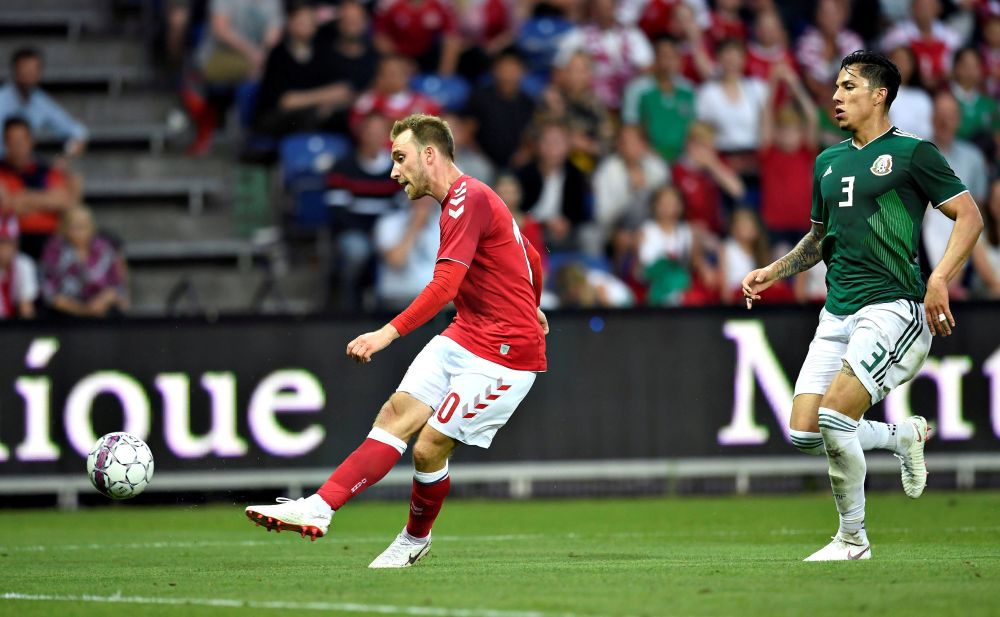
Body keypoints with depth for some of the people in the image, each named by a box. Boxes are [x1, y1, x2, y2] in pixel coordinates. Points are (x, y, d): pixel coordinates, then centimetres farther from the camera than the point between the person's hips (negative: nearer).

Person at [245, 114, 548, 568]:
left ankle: (415, 538, 16)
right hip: (463, 337, 10)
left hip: (504, 352, -10)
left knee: (429, 448, -8)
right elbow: (531, 256, 29)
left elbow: (444, 286, -30)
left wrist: (389, 333, -37)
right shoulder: (463, 200, 15)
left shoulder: (468, 200, -18)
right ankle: (319, 507, -11)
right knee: (397, 414, -4)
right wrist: (530, 307, 47)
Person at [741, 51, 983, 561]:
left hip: (893, 305, -7)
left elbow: (969, 216, -4)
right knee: (804, 434, -3)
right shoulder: (827, 162, 18)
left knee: (834, 417, -21)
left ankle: (853, 538, -3)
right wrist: (773, 272, 14)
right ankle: (904, 436, 23)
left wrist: (939, 281, -17)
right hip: (837, 313, 7)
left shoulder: (911, 153, -3)